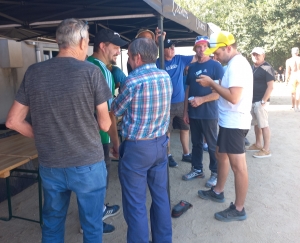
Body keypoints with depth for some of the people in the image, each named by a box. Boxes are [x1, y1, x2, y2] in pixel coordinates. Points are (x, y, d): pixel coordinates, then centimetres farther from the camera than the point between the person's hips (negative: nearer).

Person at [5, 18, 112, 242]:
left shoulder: (33, 72, 0)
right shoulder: (91, 72, -11)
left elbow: (13, 121, 4)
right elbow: (105, 125, -5)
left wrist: (44, 137, 13)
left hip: (49, 166, 4)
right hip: (88, 165, -3)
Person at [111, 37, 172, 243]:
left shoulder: (133, 81, -17)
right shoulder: (166, 77, 2)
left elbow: (116, 111, -3)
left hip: (137, 148, -7)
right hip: (160, 143, 7)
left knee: (135, 203, 7)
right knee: (161, 196, 19)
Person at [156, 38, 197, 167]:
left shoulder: (180, 59, 2)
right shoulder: (157, 63, -8)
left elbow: (196, 58, 1)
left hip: (181, 101, 4)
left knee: (185, 127, 13)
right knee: (167, 131, 7)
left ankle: (186, 154, 29)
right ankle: (168, 155, 24)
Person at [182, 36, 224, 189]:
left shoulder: (216, 66, -6)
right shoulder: (192, 67, 11)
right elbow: (188, 89, 13)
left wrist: (202, 99, -20)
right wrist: (185, 110, 8)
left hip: (209, 113, -5)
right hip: (193, 113, 5)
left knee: (212, 145, 4)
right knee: (196, 143, 14)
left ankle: (215, 173, 17)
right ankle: (197, 169, 28)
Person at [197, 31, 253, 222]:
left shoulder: (237, 64, -18)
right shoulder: (235, 63, 14)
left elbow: (233, 97, -26)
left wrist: (211, 83, -17)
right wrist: (212, 85, 4)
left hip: (234, 123, -11)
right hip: (228, 121, 11)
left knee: (238, 166, -2)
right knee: (221, 155, 22)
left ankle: (239, 209, 11)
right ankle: (218, 191, 39)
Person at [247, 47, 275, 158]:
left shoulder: (267, 68, -11)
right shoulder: (252, 68, 13)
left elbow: (270, 86, -16)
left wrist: (263, 101, -19)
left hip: (260, 101, -8)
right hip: (252, 100, 8)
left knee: (263, 125, -5)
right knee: (256, 124, 15)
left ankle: (266, 149, 1)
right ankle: (257, 144, 26)